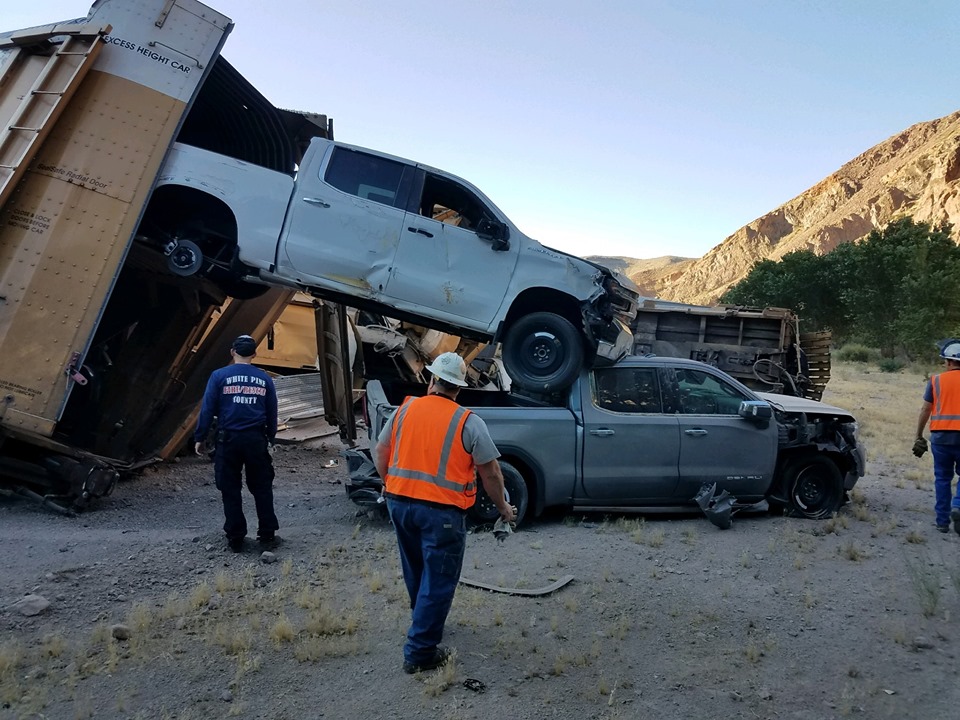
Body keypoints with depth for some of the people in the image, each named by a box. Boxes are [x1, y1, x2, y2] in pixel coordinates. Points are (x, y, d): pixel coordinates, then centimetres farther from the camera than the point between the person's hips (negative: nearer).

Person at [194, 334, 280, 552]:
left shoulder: (219, 376, -3)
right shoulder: (264, 379, 5)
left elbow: (207, 409, -5)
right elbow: (272, 413, 9)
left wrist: (200, 438, 4)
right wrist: (270, 440, 20)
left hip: (229, 439, -2)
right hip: (256, 439, 2)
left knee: (230, 490, 7)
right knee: (262, 488, 11)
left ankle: (236, 539, 12)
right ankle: (267, 534, 14)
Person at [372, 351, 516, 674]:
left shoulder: (405, 409, 2)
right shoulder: (468, 422, -8)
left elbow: (380, 452, 9)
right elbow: (490, 472, -5)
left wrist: (391, 484, 26)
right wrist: (503, 508, 10)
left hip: (400, 502, 5)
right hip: (441, 511, -5)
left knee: (416, 569, 25)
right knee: (438, 580, 6)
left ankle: (422, 619, 46)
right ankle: (420, 652, 10)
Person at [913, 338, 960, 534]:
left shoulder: (936, 380, 3)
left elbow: (925, 410, 3)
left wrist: (919, 436, 11)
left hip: (940, 435, 1)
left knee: (942, 478, 11)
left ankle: (942, 520, 12)